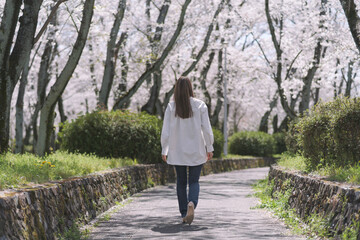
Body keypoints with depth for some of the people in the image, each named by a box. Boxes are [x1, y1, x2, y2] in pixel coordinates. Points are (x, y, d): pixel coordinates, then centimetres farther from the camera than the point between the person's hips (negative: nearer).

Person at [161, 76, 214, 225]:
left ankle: (184, 214, 14)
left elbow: (166, 131, -4)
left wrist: (164, 150, 4)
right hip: (196, 151, -1)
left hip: (177, 151, 1)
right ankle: (192, 203, -21)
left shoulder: (171, 107, -4)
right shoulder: (200, 105, -5)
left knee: (181, 182, 12)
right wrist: (209, 148, 3)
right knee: (194, 181, 7)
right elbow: (207, 129, -6)